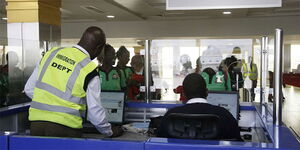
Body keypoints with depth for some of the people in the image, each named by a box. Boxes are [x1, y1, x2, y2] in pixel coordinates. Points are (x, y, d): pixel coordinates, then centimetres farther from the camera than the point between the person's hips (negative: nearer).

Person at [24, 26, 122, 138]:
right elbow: (95, 114, -4)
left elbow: (29, 89, 11)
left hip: (36, 123, 5)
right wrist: (110, 132, 13)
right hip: (64, 129, -5)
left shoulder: (52, 53, 6)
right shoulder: (89, 71, -8)